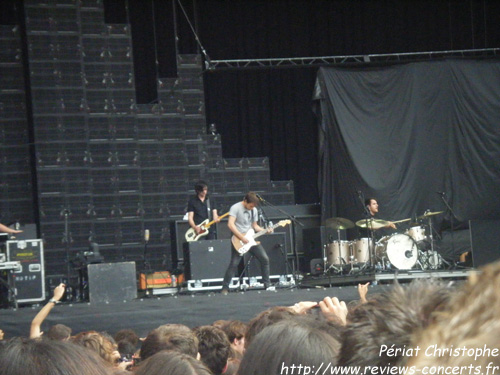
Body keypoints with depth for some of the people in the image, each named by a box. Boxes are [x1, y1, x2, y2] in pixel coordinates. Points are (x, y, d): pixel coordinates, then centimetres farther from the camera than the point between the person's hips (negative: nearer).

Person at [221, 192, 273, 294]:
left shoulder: (254, 210, 10)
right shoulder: (235, 208, -11)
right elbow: (230, 224, -20)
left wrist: (265, 230, 1)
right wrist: (242, 238, -21)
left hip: (250, 239, 6)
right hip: (238, 240, -6)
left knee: (265, 259, 0)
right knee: (234, 263, -12)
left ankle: (267, 285, 10)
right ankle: (225, 288, -4)